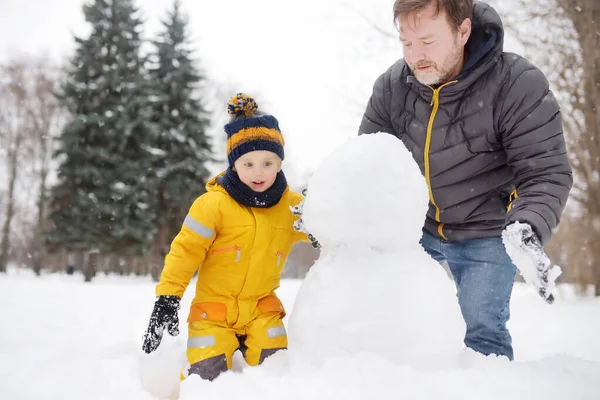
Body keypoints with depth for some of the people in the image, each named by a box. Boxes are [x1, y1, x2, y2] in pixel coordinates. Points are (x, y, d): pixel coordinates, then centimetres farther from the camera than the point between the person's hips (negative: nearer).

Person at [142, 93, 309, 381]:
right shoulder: (214, 203, -14)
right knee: (207, 377, -10)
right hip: (214, 308, -2)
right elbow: (185, 250, -11)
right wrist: (167, 298, -14)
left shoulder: (291, 206, -2)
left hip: (262, 308, 3)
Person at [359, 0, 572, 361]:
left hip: (486, 232, -4)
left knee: (481, 330, -11)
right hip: (415, 224, 4)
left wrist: (528, 229, -41)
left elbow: (546, 172, -23)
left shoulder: (519, 85, -23)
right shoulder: (391, 86, -11)